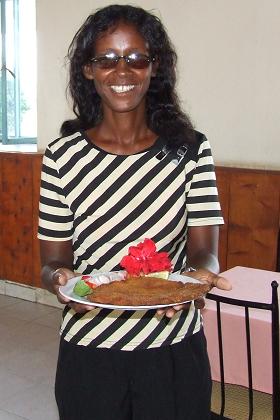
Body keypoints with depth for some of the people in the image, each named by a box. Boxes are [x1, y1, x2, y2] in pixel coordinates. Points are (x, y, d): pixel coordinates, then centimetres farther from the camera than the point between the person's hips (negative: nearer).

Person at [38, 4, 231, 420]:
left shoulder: (191, 149, -4)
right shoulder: (63, 155, -5)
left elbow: (204, 249, -5)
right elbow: (53, 259, -2)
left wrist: (202, 273, -27)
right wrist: (59, 279, -24)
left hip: (175, 349, 1)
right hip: (88, 351, 0)